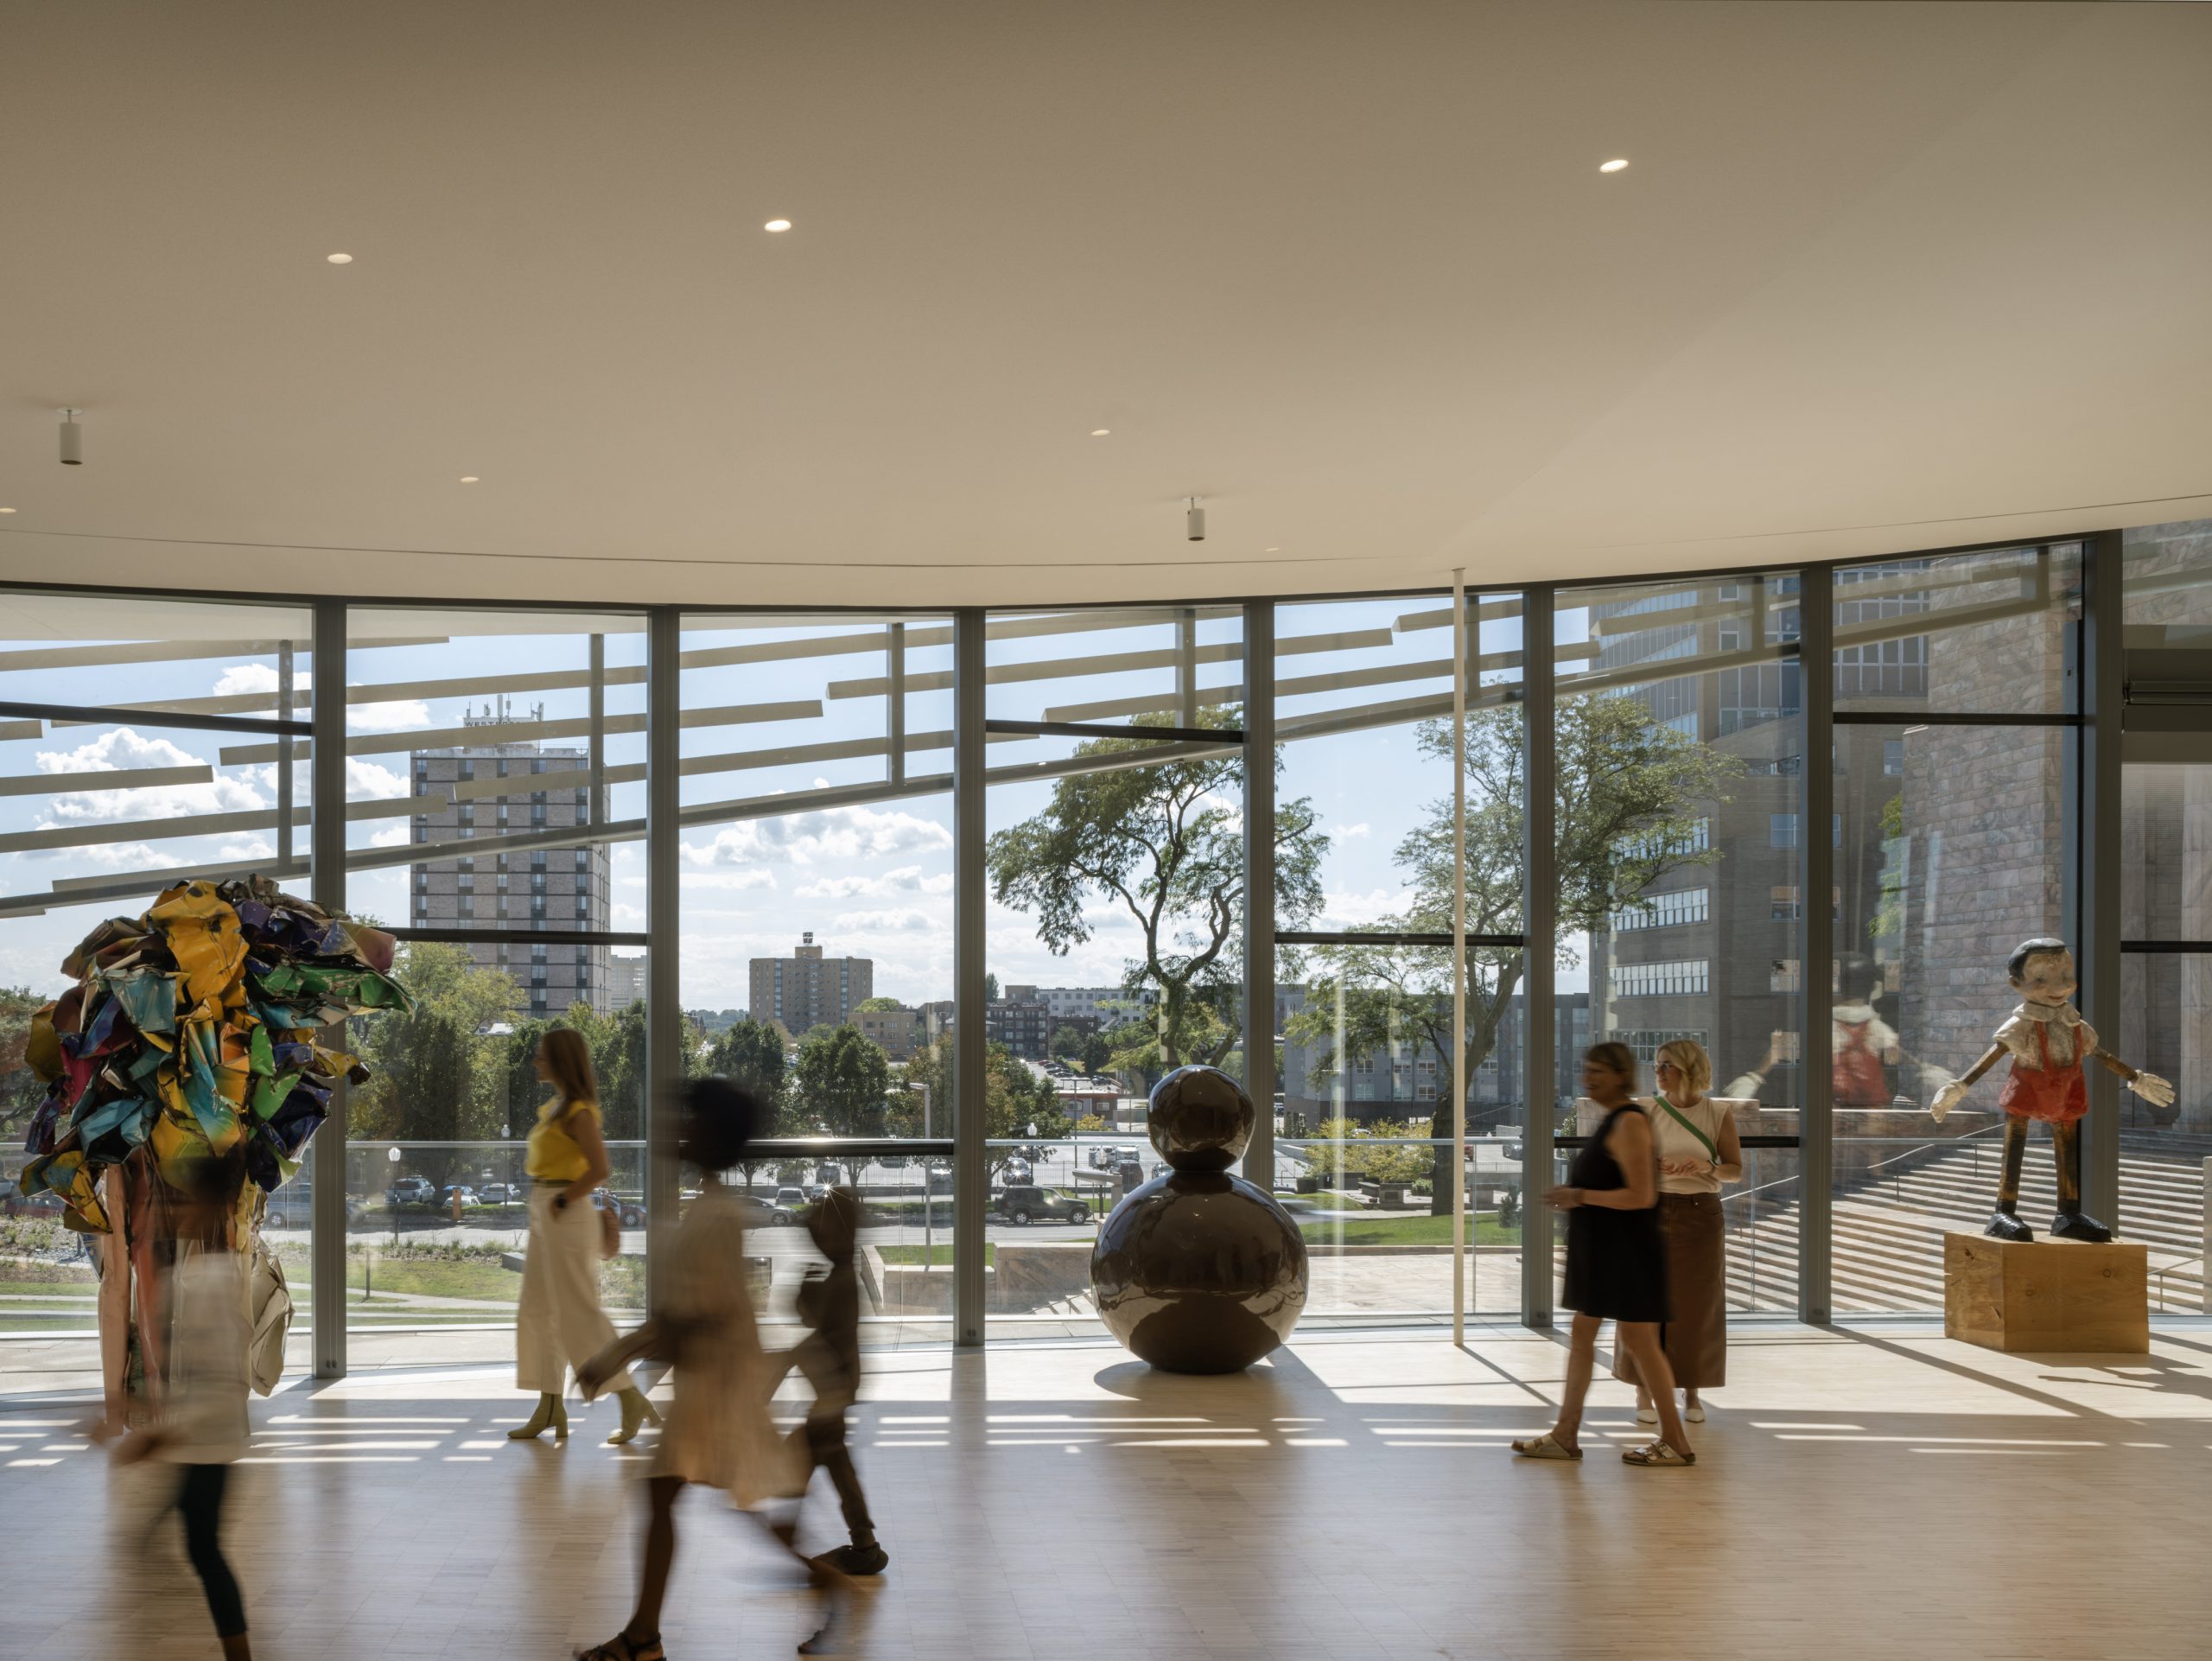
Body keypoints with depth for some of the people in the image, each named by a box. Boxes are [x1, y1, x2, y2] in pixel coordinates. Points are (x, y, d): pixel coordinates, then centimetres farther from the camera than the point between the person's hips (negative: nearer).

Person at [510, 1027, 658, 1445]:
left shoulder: (578, 1111, -14)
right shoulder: (555, 1106, 14)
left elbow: (600, 1168, -23)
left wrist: (562, 1200, -18)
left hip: (566, 1216, -10)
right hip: (543, 1214, 10)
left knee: (579, 1313, -6)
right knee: (539, 1312, 10)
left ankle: (631, 1400, 0)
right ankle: (551, 1410, 15)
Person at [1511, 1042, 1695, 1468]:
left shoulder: (1629, 1122, -16)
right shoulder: (1613, 1121, 14)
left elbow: (1640, 1196, -23)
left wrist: (1580, 1196, -19)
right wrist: (1573, 1196, 10)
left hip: (1628, 1253, -10)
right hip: (1601, 1251, 10)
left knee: (1638, 1341, -3)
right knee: (1582, 1334, 11)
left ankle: (1676, 1443, 7)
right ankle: (1565, 1436, 17)